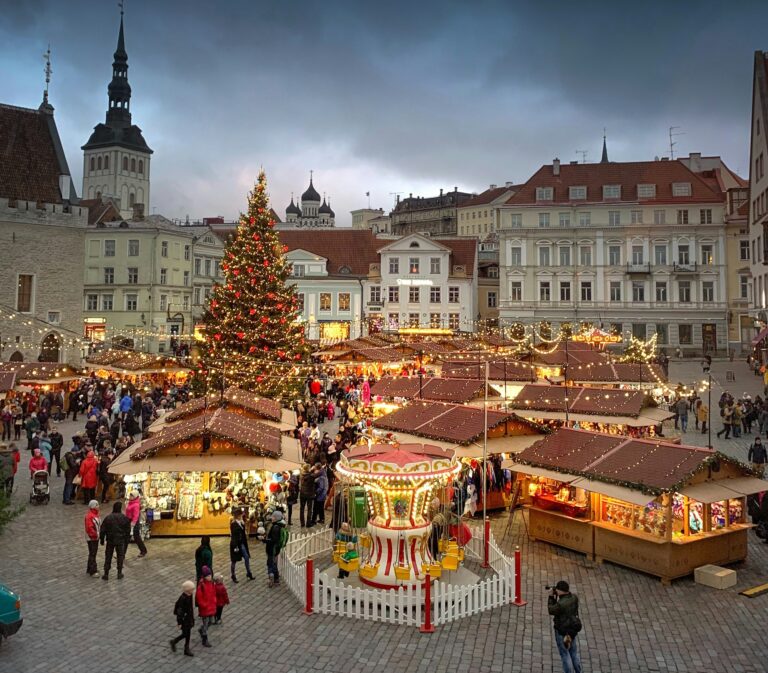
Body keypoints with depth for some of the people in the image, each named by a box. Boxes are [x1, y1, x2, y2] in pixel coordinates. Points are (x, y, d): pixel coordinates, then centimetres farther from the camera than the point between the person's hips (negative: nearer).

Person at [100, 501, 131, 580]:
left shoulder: (108, 517, -8)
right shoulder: (124, 518, -8)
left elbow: (103, 530, -3)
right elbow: (128, 530, 0)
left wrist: (102, 539, 9)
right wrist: (127, 540, 12)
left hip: (110, 540, 0)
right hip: (121, 541, 0)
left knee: (108, 556, 11)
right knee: (120, 556, 12)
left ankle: (106, 574, 13)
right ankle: (119, 573, 16)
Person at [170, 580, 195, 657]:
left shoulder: (189, 595, -4)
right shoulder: (182, 598, -29)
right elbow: (179, 611, -22)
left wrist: (192, 618, 17)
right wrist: (179, 623, -17)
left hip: (189, 617, 8)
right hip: (184, 619, -8)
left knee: (188, 634, 15)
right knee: (185, 634, 6)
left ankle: (187, 649, 29)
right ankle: (173, 642, 30)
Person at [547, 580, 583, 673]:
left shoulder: (560, 604, -33)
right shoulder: (574, 597, -13)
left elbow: (551, 610, -14)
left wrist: (551, 596, -11)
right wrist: (556, 597, -5)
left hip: (562, 632, -7)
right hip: (573, 630, 7)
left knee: (565, 654, 11)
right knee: (574, 653, 24)